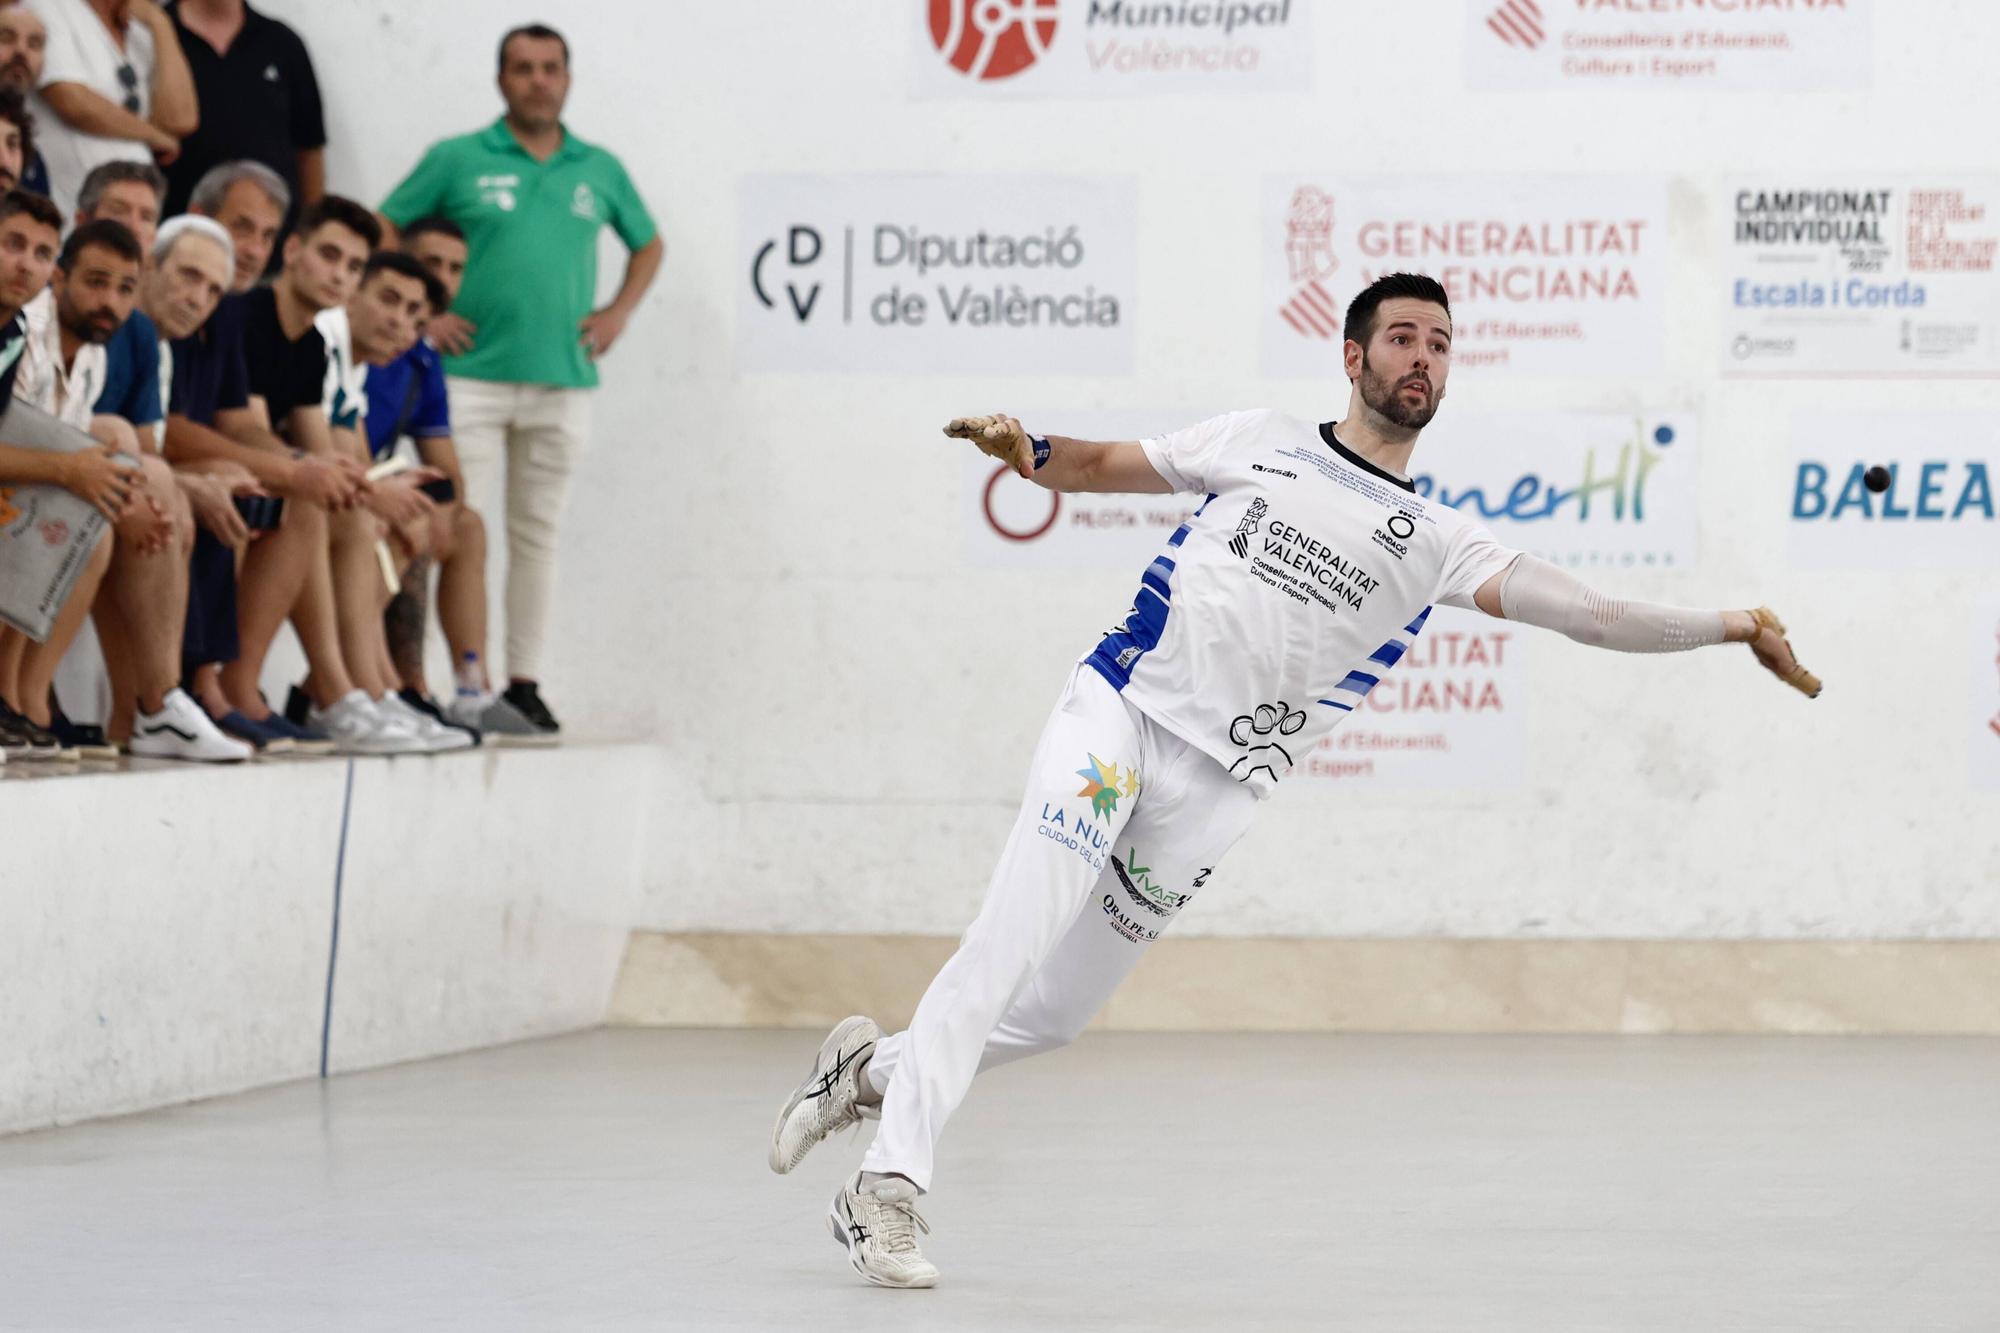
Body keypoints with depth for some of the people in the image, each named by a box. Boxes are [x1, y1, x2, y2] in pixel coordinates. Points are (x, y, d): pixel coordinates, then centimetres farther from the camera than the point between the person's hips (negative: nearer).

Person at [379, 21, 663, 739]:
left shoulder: (599, 170, 11)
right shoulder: (457, 161, 2)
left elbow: (648, 244, 25)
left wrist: (618, 314, 11)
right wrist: (419, 315, -3)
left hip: (562, 380, 3)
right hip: (472, 376, -3)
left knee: (537, 531, 7)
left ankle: (524, 680, 11)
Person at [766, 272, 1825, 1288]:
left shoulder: (1436, 544, 8)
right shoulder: (1257, 442, 9)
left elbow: (1574, 609, -2)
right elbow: (1100, 467, 16)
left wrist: (1728, 628, -13)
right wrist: (1025, 451, -6)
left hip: (1218, 785, 2)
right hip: (1119, 709, -2)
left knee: (1057, 1013, 3)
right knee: (1014, 945, -18)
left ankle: (875, 1066, 26)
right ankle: (888, 1185, -17)